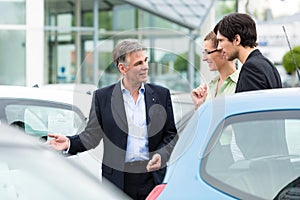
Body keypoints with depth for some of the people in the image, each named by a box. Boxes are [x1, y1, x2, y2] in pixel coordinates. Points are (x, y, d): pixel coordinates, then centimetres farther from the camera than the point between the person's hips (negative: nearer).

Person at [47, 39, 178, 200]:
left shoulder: (161, 94, 8)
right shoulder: (102, 96, 4)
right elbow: (92, 135, 7)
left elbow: (171, 134, 11)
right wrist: (69, 143, -11)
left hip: (153, 178, 1)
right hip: (117, 179, -1)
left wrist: (161, 155, -7)